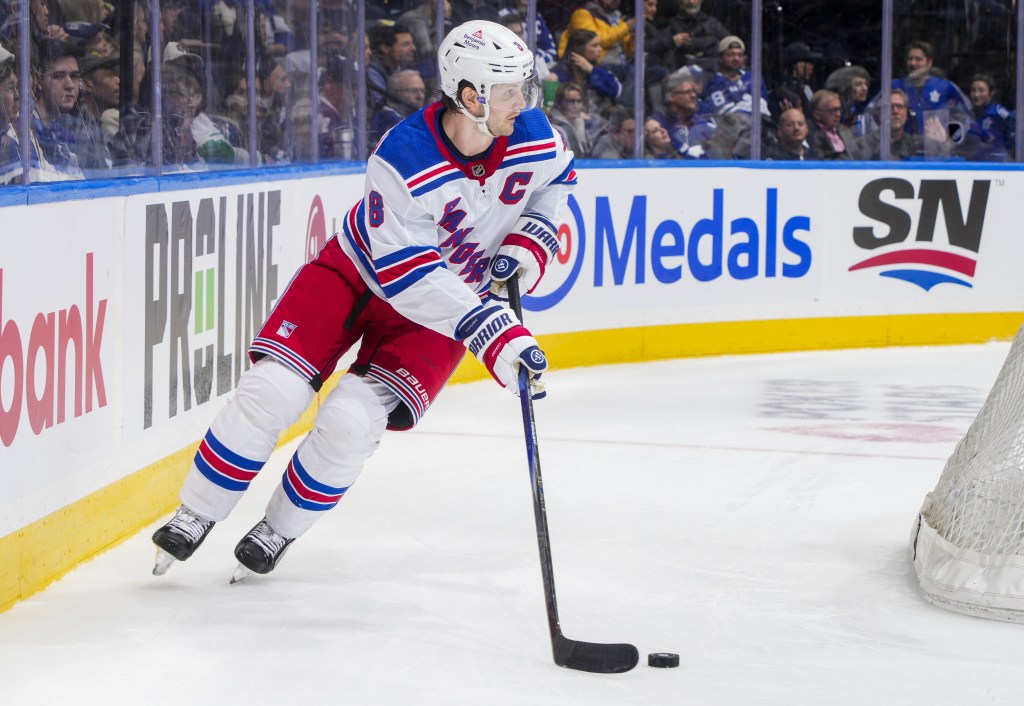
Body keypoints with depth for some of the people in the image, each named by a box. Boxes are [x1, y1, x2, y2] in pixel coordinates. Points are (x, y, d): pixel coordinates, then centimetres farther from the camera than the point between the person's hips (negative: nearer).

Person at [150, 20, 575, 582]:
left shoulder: (533, 135, -18)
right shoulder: (402, 161, -32)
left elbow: (557, 177, 9)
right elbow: (408, 278, -33)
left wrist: (532, 238, -8)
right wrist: (491, 332, -39)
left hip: (453, 296, 2)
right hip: (360, 272, -2)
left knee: (350, 422, -16)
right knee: (270, 392, -15)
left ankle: (277, 532, 8)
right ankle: (194, 519, 5)